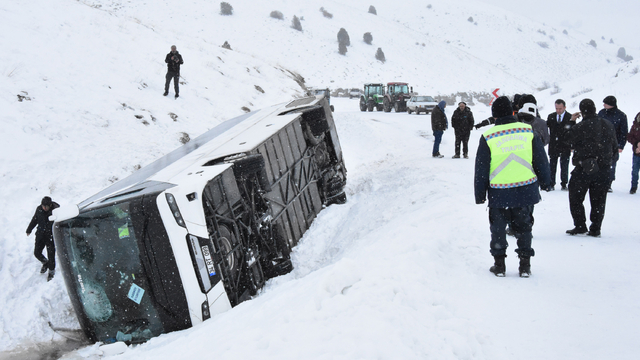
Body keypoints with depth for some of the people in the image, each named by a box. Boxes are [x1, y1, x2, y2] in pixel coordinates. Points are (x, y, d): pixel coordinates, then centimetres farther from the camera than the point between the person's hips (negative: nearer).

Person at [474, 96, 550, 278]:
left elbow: (481, 169, -2)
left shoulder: (488, 137, -8)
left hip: (499, 193, -2)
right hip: (526, 191, 2)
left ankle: (499, 264, 17)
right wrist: (544, 182, 19)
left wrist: (479, 195, 7)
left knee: (498, 228, 13)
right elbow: (541, 161, 5)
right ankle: (525, 265, 16)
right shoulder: (528, 131, -3)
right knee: (523, 227, 15)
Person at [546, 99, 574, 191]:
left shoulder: (570, 118, -1)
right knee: (552, 166, 4)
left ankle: (564, 184, 16)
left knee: (564, 166, 6)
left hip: (565, 146, -1)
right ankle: (551, 184, 11)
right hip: (553, 145, 2)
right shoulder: (550, 117, 6)